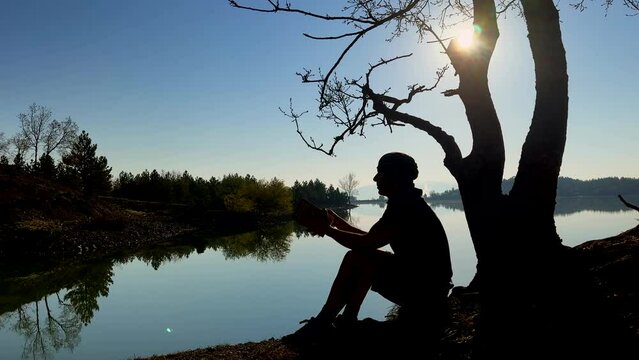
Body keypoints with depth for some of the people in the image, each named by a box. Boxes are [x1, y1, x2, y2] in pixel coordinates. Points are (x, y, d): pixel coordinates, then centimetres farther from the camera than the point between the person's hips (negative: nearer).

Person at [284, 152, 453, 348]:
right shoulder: (406, 204, 12)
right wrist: (337, 222, 9)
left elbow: (366, 243, -23)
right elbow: (371, 239, 15)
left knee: (357, 257, -17)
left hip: (425, 291, -10)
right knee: (361, 262, 10)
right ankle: (345, 321, 9)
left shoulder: (406, 207, -19)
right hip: (417, 281, 10)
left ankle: (322, 324, -5)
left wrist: (328, 230, -11)